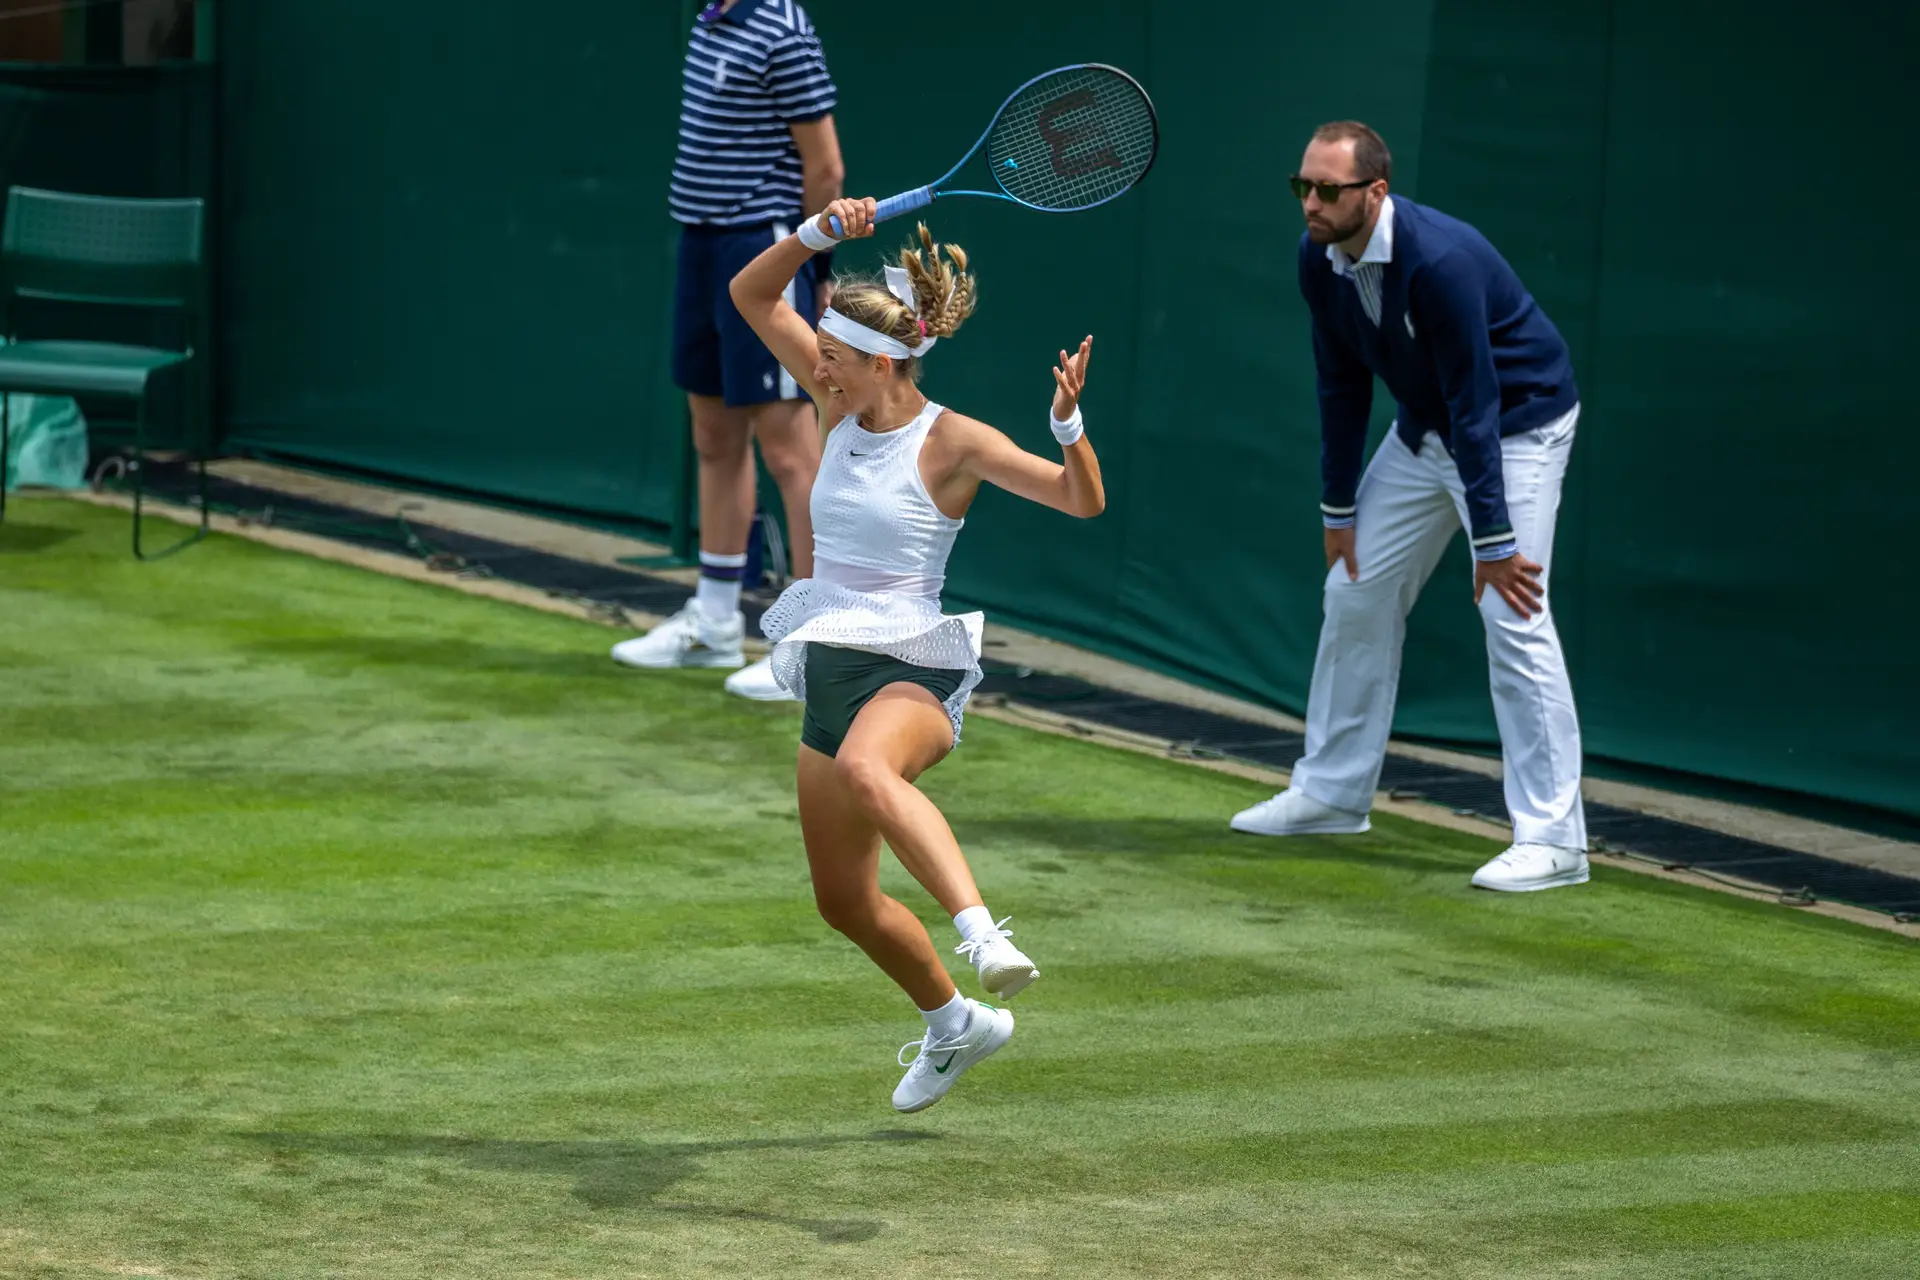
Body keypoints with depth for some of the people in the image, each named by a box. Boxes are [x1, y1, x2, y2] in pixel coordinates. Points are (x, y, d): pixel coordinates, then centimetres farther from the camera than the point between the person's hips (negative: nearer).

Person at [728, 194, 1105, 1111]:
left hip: (915, 670, -7)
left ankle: (982, 931, -56)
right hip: (830, 664, 7)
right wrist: (817, 233, -8)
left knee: (866, 769, -43)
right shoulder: (844, 407, 7)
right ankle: (955, 1026, 37)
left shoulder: (953, 441, -9)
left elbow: (1083, 501, -14)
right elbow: (751, 295, 8)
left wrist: (1068, 420, -32)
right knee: (844, 901, 14)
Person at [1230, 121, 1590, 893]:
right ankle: (1333, 792, 26)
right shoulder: (1320, 259, -10)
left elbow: (1474, 405, -32)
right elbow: (1342, 385, 1)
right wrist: (1338, 507, 4)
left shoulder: (1440, 262, -33)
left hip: (1517, 426, -8)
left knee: (1513, 613, -18)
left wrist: (1493, 541, -30)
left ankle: (1552, 838, -17)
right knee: (1356, 592, 11)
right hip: (1424, 429, 8)